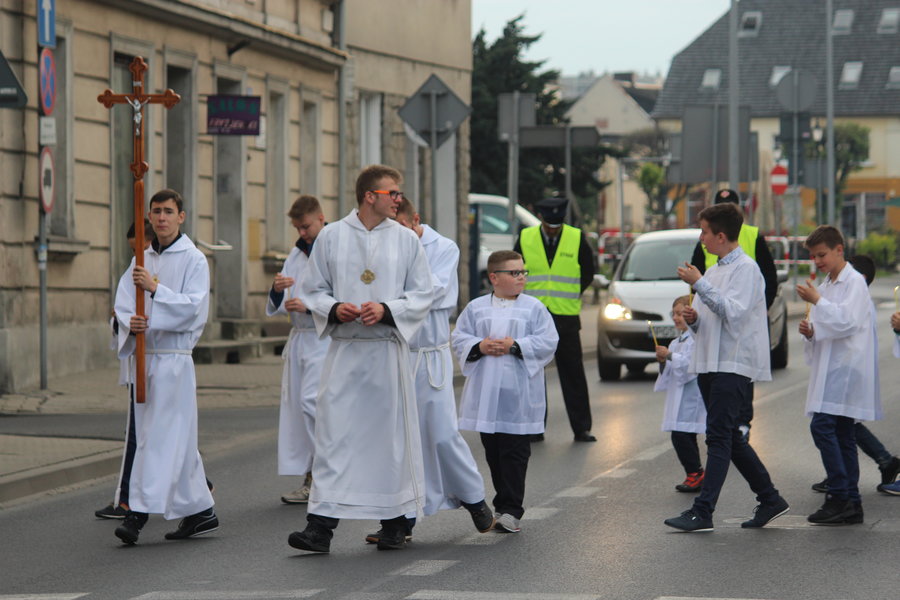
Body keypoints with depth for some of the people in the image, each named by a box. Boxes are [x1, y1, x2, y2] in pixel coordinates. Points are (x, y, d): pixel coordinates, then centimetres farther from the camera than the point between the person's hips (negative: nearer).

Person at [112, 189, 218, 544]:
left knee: (160, 436, -10)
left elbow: (193, 306, -15)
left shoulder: (193, 259, -4)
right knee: (178, 439, 11)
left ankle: (140, 512, -13)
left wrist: (155, 289, -25)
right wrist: (130, 322, -14)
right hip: (146, 355, 7)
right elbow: (123, 302, 8)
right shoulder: (143, 261, 15)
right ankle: (201, 511, 17)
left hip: (174, 358, -7)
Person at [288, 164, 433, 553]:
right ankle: (321, 526, -8)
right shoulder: (331, 237, 5)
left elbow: (422, 295, 4)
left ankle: (395, 521, 18)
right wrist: (334, 308, -11)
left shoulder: (406, 240, 4)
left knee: (391, 433, 5)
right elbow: (312, 290, 9)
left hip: (388, 350, 0)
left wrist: (386, 310, -13)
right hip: (344, 349, 0)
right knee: (333, 433, -6)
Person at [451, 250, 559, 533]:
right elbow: (459, 338, 8)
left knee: (515, 452, -5)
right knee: (493, 452, 9)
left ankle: (511, 510, -5)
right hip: (485, 391, 3)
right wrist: (480, 346, -11)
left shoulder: (534, 308, 2)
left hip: (519, 392, -3)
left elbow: (547, 342, -4)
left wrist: (514, 346, -14)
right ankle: (503, 504, 19)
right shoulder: (476, 308, 8)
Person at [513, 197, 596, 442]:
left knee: (573, 373, 0)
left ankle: (581, 428, 5)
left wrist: (569, 297, 6)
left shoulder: (577, 239, 0)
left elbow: (587, 273, 9)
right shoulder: (525, 239, 2)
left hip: (566, 318, -1)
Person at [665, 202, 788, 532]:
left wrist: (699, 283, -20)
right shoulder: (714, 271, 20)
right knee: (730, 437, 11)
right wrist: (693, 318, 2)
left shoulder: (746, 269, -9)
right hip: (708, 363, 10)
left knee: (719, 435, -12)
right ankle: (770, 500, 19)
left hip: (732, 365, -10)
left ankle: (703, 512, -16)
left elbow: (732, 312, -21)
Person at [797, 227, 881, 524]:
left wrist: (816, 301, -17)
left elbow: (847, 321, -18)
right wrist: (809, 331, 5)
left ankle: (839, 494, -19)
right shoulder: (826, 286, 21)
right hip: (830, 368, 9)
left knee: (822, 425, -19)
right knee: (841, 434, 7)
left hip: (846, 366, -9)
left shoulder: (854, 282, -6)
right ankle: (851, 503, 8)